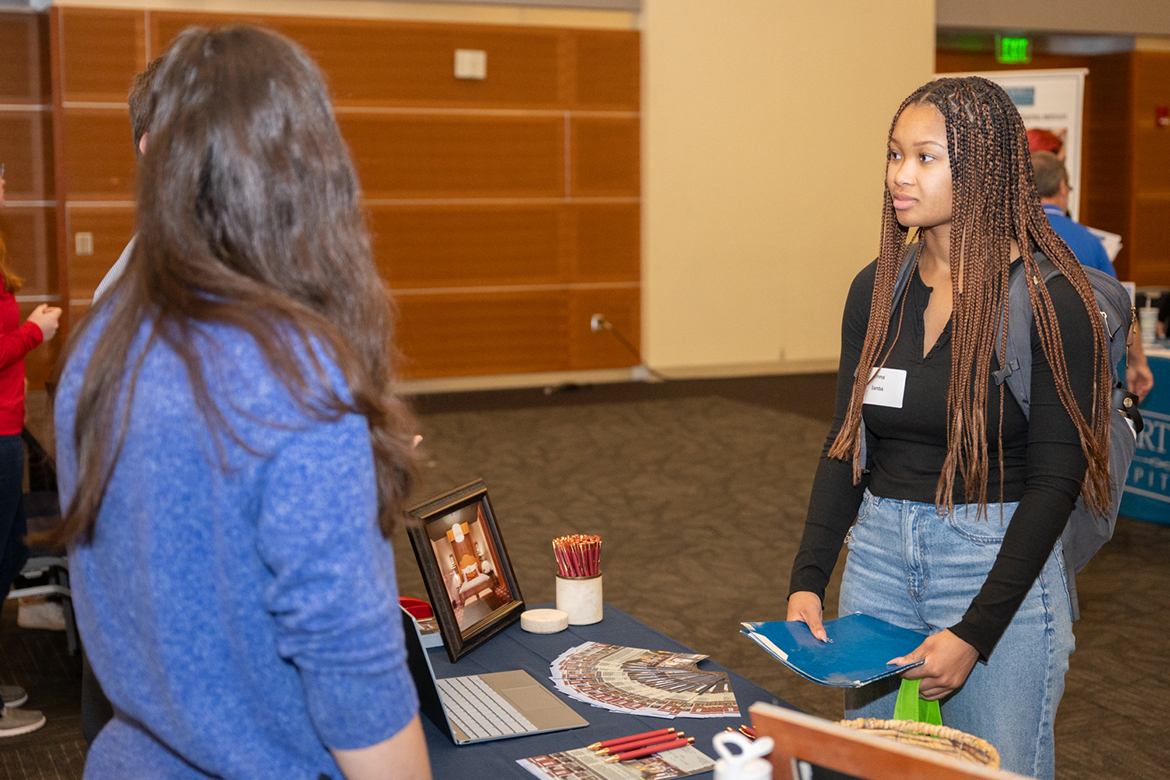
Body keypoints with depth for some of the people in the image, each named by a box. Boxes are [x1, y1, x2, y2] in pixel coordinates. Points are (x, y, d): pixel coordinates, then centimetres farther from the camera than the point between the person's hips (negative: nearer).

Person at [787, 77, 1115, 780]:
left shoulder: (1048, 301, -13)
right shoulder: (877, 289, 3)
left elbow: (1053, 479, -14)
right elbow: (846, 444, 6)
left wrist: (975, 633, -18)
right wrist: (808, 580, -5)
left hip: (1000, 564, -5)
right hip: (880, 556, 5)